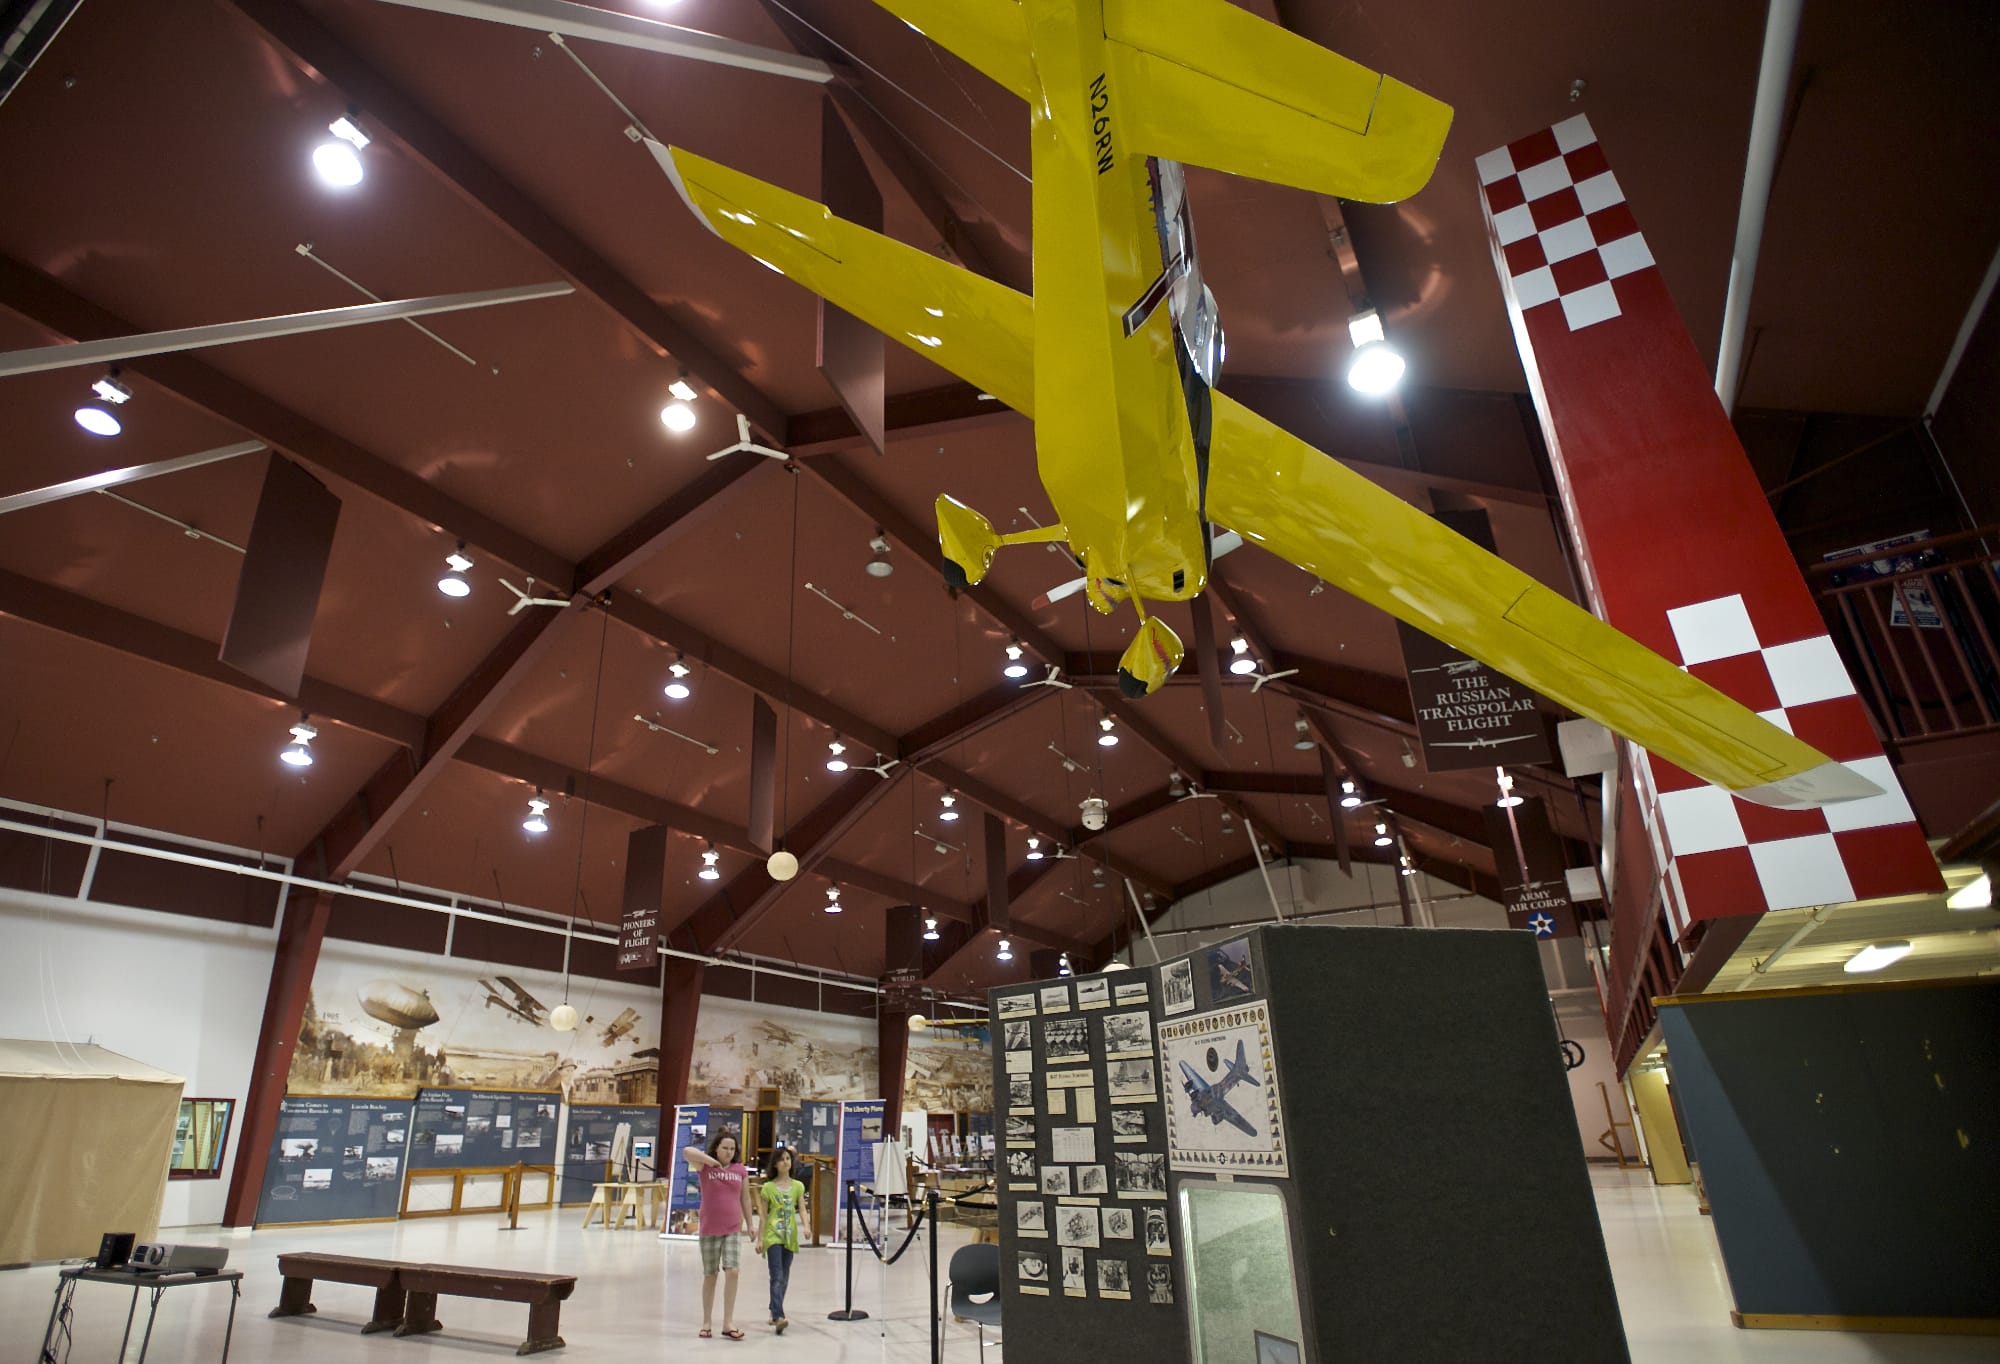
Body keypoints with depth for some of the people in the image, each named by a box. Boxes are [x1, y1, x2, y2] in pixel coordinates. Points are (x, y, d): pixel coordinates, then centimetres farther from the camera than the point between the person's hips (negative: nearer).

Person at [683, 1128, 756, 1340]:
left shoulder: (740, 1170, 4)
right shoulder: (705, 1165, -5)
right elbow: (687, 1151, -24)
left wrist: (750, 1223, 13)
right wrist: (710, 1160, -22)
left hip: (733, 1228, 2)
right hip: (709, 1229, -1)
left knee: (732, 1271, -11)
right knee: (710, 1275, 8)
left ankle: (728, 1323, -2)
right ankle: (707, 1322, 24)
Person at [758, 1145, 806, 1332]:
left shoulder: (797, 1186, 7)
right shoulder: (768, 1187, 0)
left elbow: (802, 1209, 1)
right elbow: (764, 1215, 3)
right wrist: (760, 1238, 1)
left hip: (789, 1237, 4)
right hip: (773, 1236, -4)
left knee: (784, 1278, 10)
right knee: (777, 1277, -13)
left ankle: (775, 1312, 25)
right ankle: (778, 1317, -18)